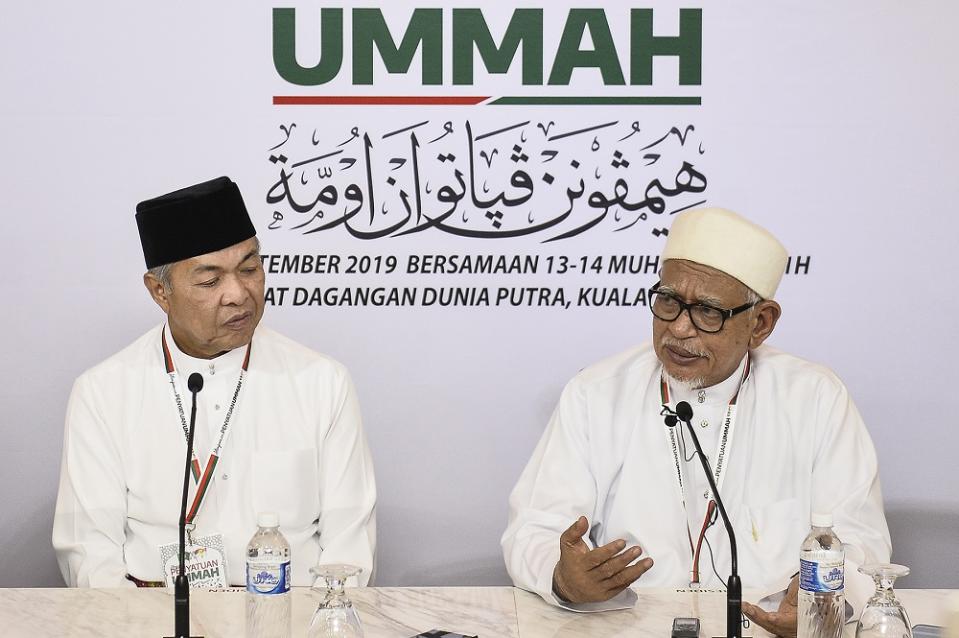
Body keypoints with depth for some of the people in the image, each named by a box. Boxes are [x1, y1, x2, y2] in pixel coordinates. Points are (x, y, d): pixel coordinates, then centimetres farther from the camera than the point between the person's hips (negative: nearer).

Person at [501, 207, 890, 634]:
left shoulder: (817, 400, 2)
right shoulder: (593, 397, 2)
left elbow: (858, 537, 1)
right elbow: (533, 532, -1)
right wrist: (563, 580, -23)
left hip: (770, 626, 0)